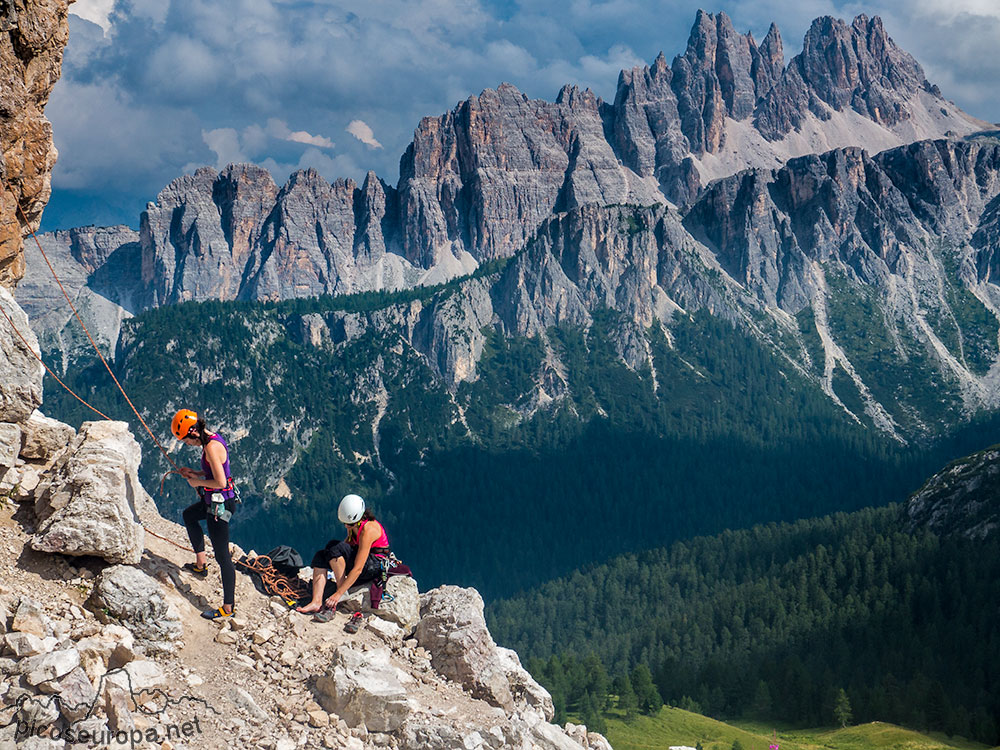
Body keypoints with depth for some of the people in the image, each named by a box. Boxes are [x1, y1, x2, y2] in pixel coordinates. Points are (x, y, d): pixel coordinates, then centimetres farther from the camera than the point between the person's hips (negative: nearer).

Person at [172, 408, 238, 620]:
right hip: (214, 501, 11)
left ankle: (228, 608, 2)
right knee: (189, 515, 36)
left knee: (222, 557, -4)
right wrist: (195, 473, 8)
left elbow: (220, 481, -28)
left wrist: (198, 482, -12)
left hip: (220, 505, -11)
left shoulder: (212, 447, -25)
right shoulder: (212, 440, 5)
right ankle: (201, 564, 42)